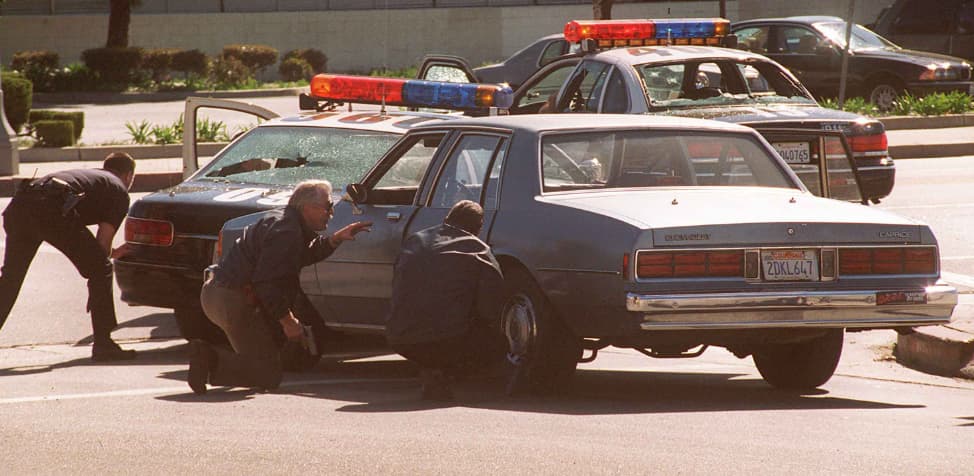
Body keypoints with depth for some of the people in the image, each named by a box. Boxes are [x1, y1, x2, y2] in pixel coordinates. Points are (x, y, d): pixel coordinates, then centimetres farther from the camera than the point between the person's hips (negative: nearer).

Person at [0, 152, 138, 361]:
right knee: (100, 269, 8)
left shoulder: (87, 174, 41)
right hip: (53, 210, -7)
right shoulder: (119, 191, 20)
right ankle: (103, 343, 7)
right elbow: (103, 245, 10)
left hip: (18, 206, 7)